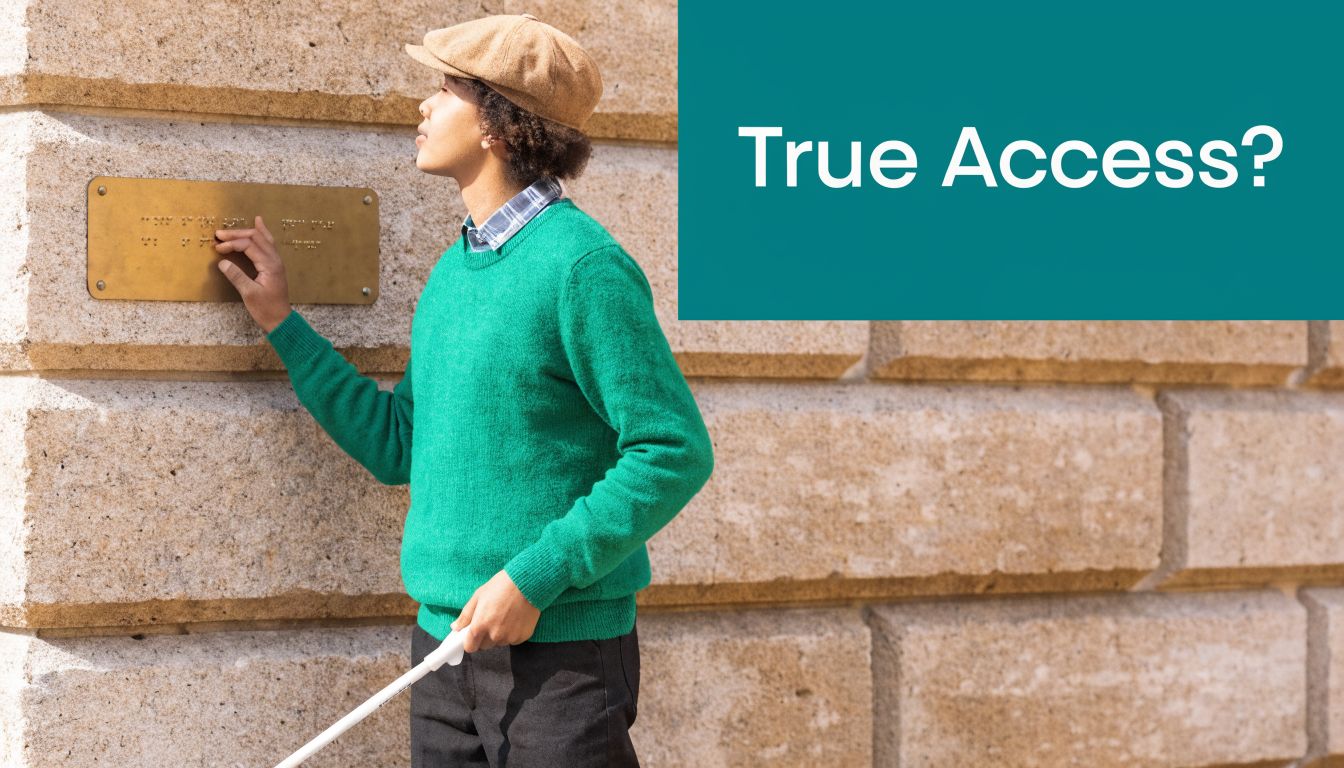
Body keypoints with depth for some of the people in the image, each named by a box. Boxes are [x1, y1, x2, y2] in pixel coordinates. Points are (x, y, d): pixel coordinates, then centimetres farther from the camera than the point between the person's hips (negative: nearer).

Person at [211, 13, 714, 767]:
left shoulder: (583, 266, -13)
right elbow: (399, 448, 17)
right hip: (447, 647, 8)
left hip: (560, 647, -8)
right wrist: (282, 323, 17)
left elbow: (676, 452, -16)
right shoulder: (454, 271, 12)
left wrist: (535, 577, -20)